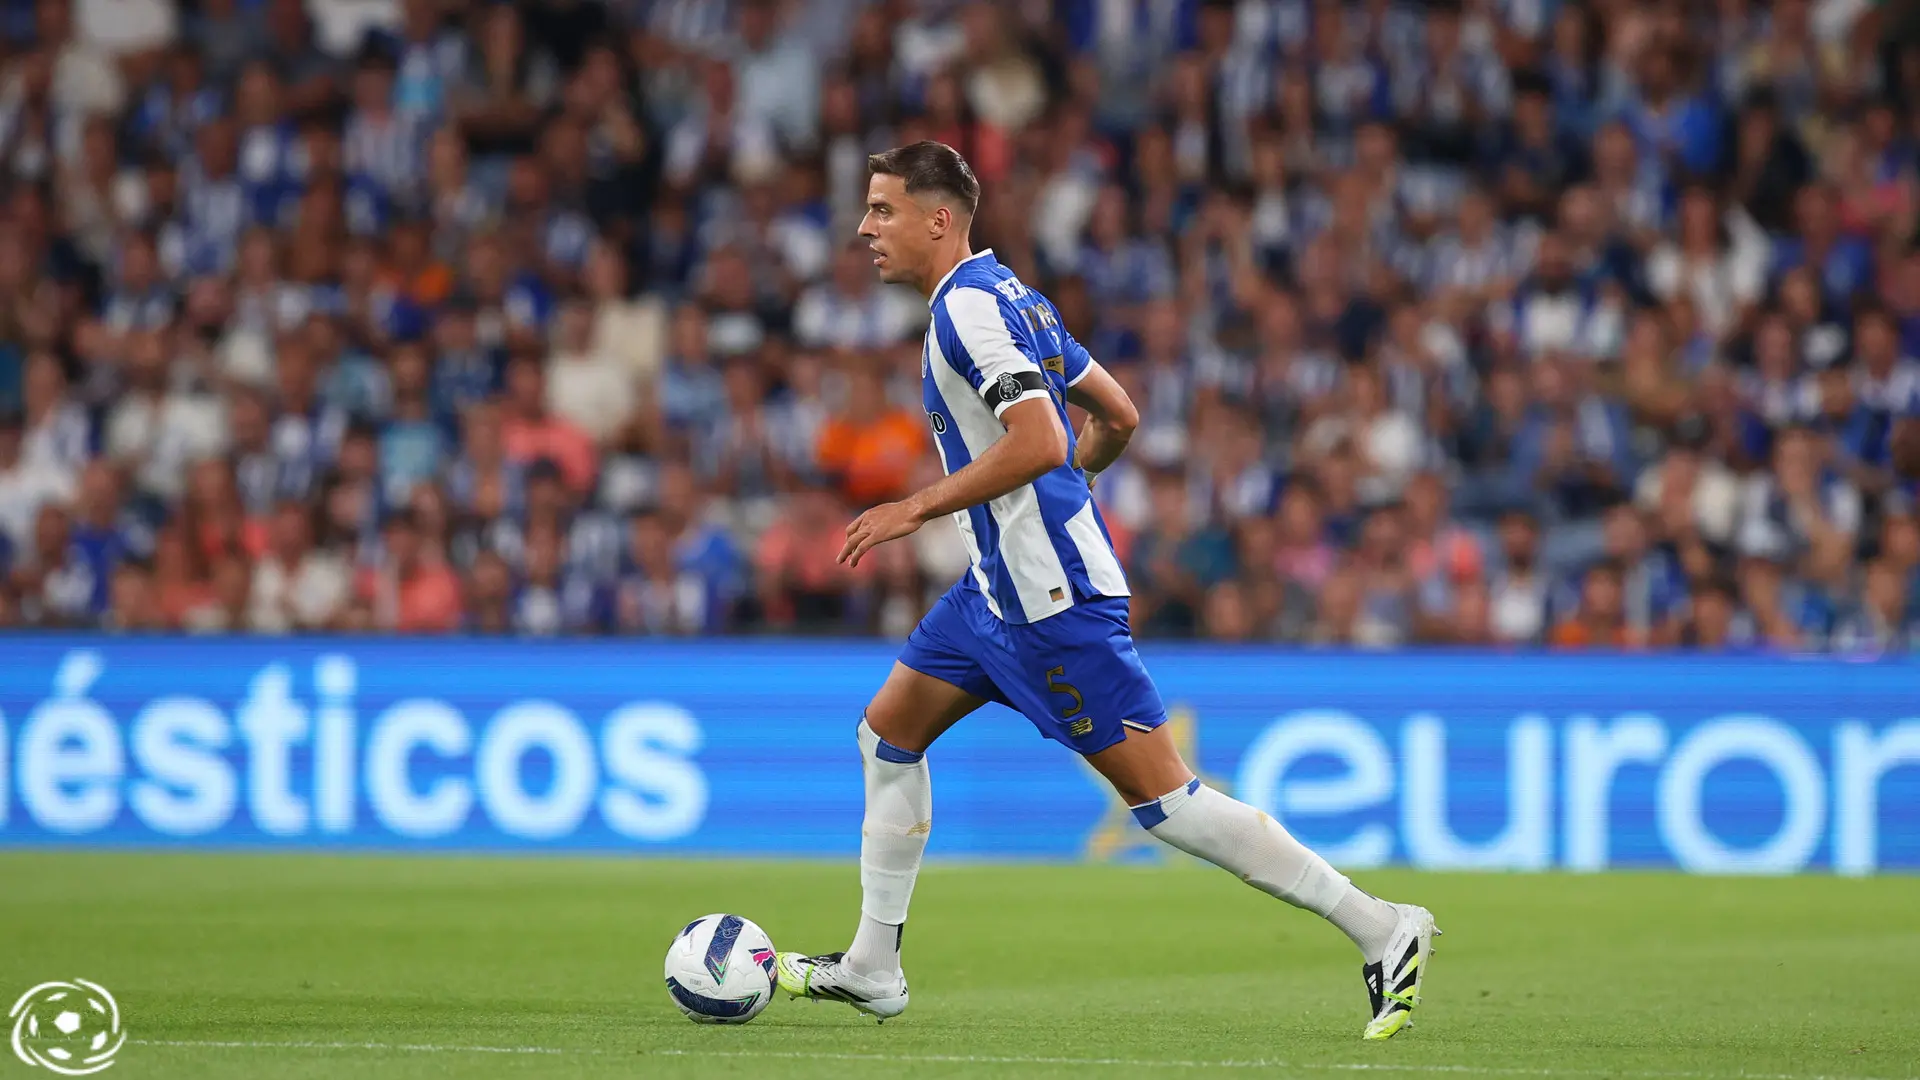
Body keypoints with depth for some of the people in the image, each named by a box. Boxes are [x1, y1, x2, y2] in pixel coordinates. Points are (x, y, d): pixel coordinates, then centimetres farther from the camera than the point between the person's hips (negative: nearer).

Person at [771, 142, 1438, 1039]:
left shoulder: (969, 306, -16)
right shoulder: (1007, 295, 14)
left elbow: (1039, 441, -27)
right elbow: (1116, 416, 18)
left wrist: (916, 509, -20)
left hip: (1050, 596, -11)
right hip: (1000, 585, 11)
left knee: (1161, 797, -9)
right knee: (888, 733, 15)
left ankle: (1381, 930, -8)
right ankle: (872, 968, 20)